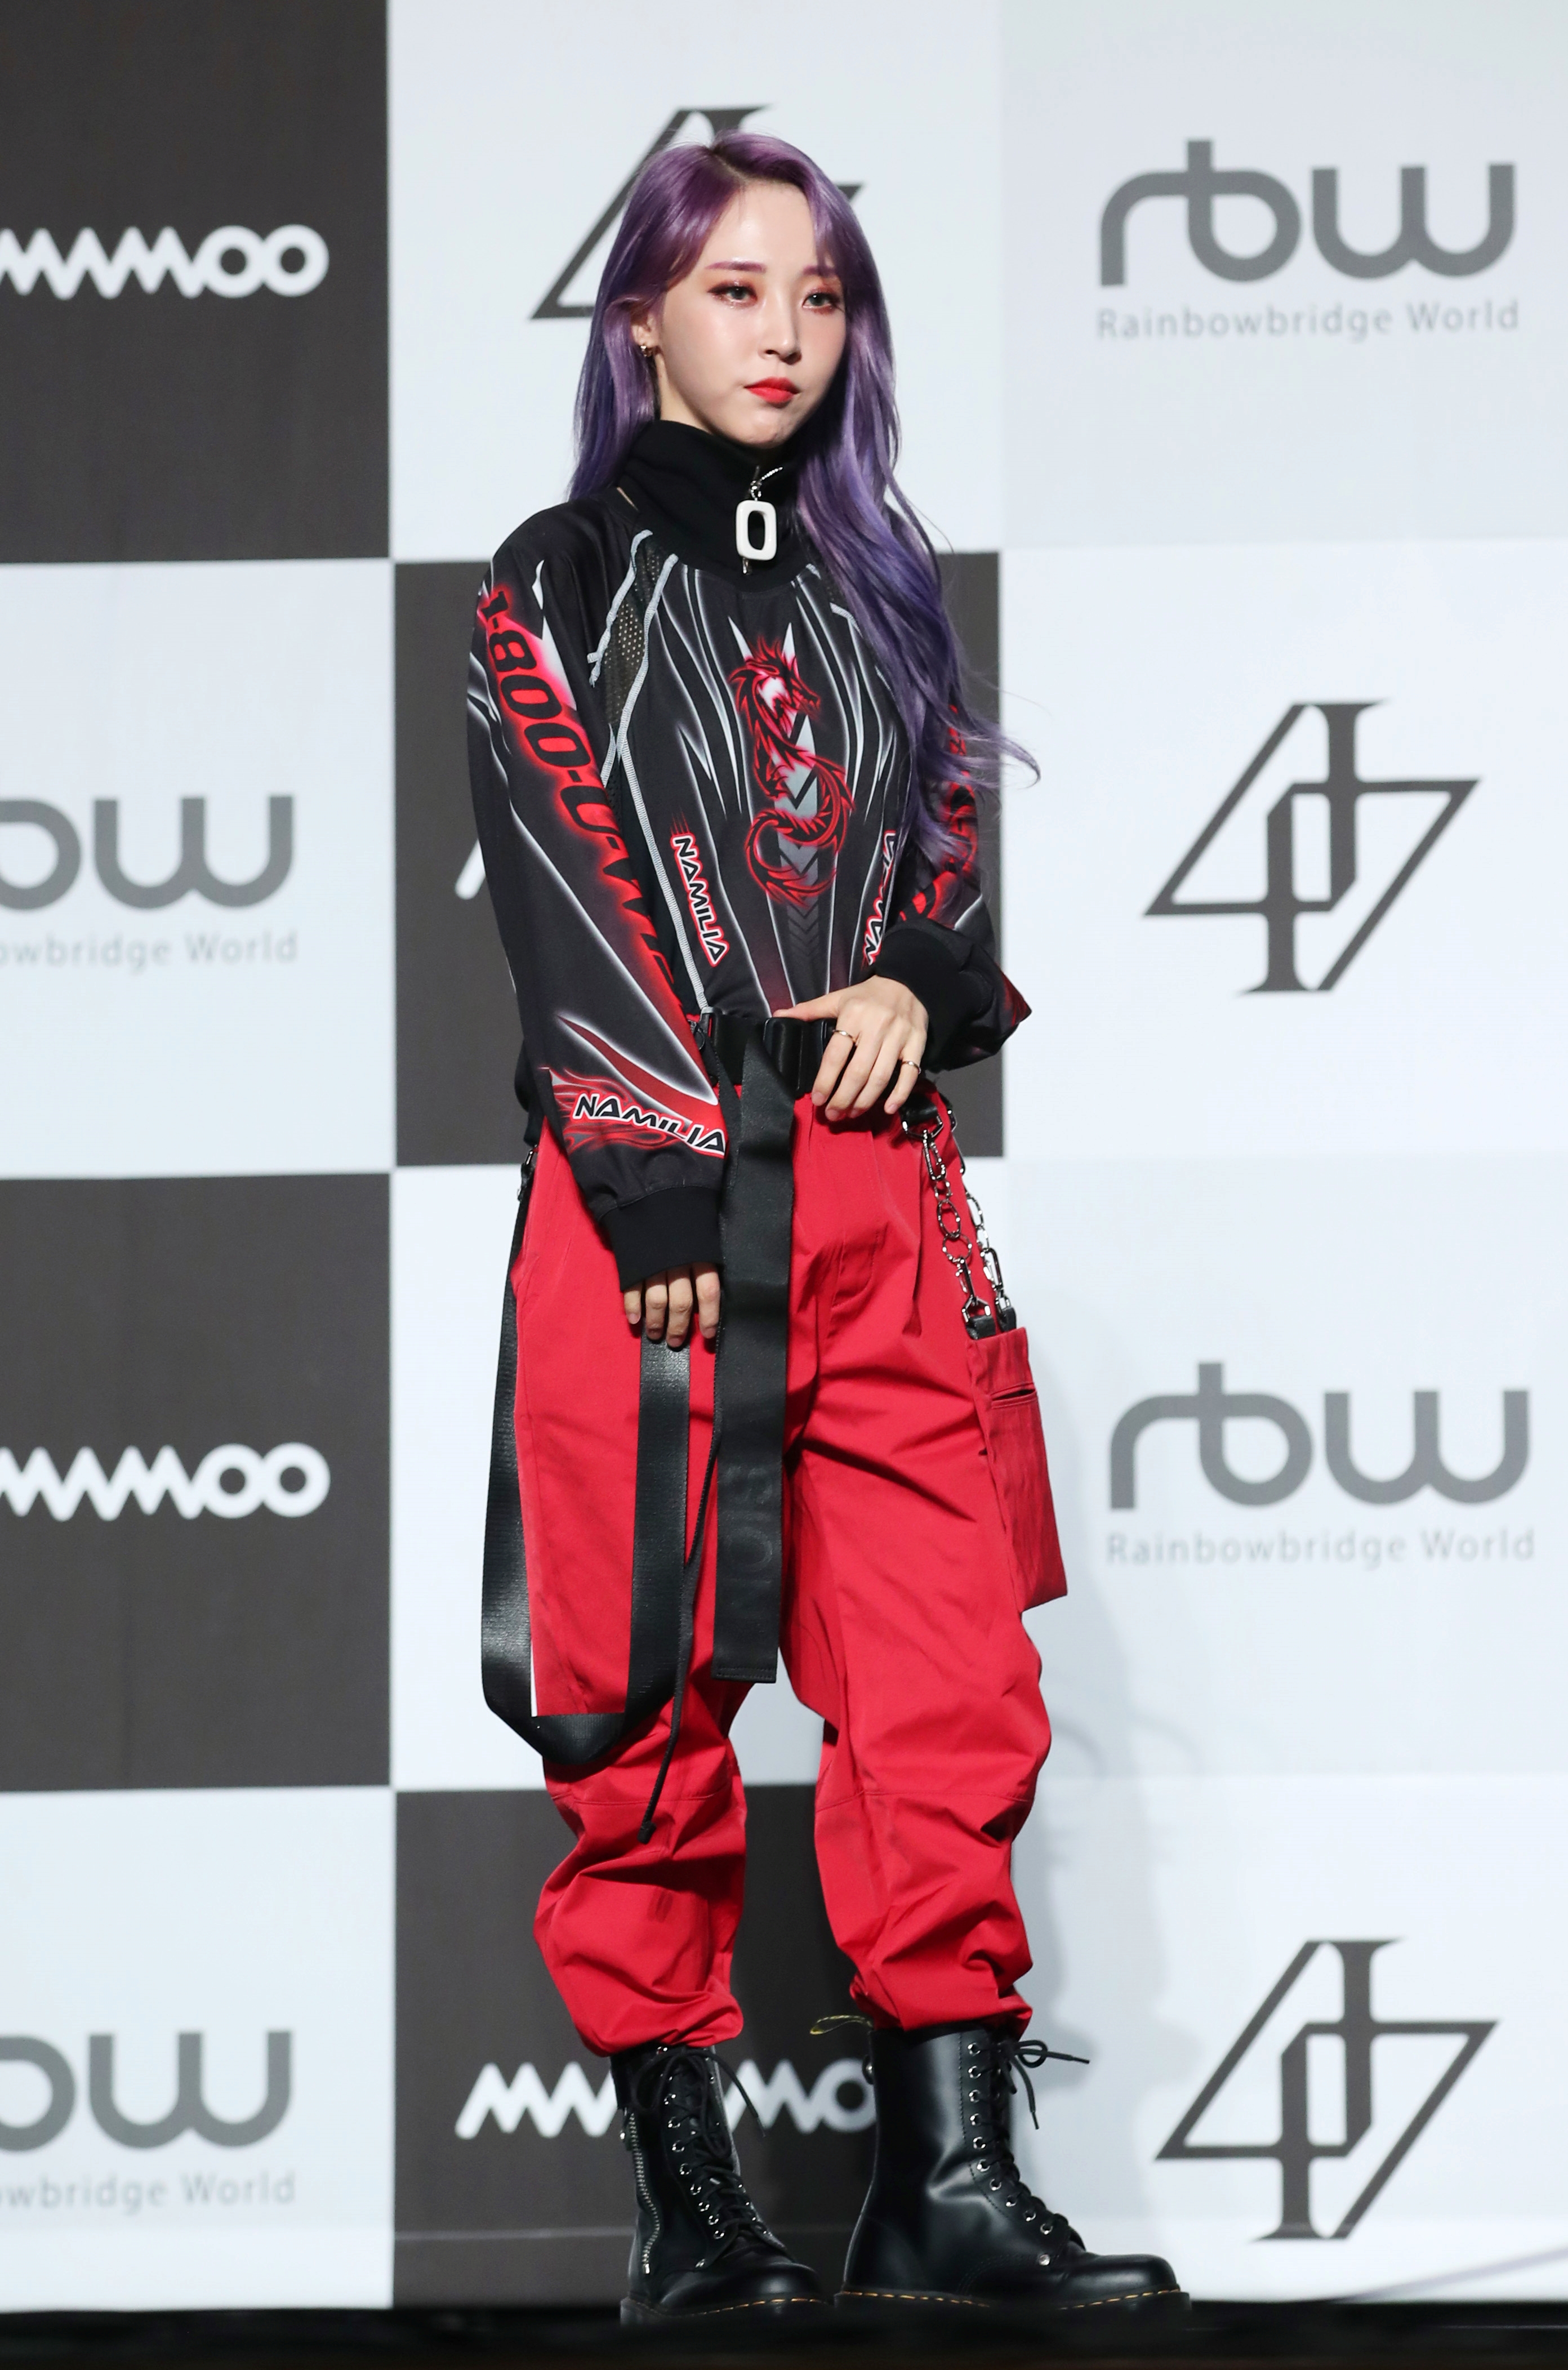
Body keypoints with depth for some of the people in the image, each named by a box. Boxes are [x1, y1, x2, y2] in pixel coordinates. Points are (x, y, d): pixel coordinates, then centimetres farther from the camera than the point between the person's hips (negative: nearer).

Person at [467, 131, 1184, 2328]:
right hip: (651, 1182, -4)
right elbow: (563, 903, -5)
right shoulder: (562, 587, 3)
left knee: (953, 1689, -4)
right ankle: (688, 2204, 4)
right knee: (651, 1709, -1)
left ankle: (951, 2184, -3)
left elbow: (951, 846, 19)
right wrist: (664, 1190, -13)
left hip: (879, 1190, 4)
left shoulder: (874, 584, 17)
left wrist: (922, 983, -4)